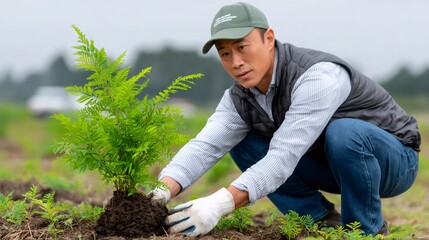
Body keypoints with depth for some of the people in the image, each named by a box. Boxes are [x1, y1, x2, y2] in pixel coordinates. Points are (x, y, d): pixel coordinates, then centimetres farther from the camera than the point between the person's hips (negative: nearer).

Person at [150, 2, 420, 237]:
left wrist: (221, 204, -54)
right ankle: (323, 221, 1)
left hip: (393, 160, -6)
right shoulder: (240, 98, -9)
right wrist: (164, 190, -44)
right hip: (330, 163, 6)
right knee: (243, 146, -8)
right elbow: (204, 147, -23)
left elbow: (284, 156, -43)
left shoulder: (318, 76, -33)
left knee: (343, 133, -39)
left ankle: (368, 229, -14)